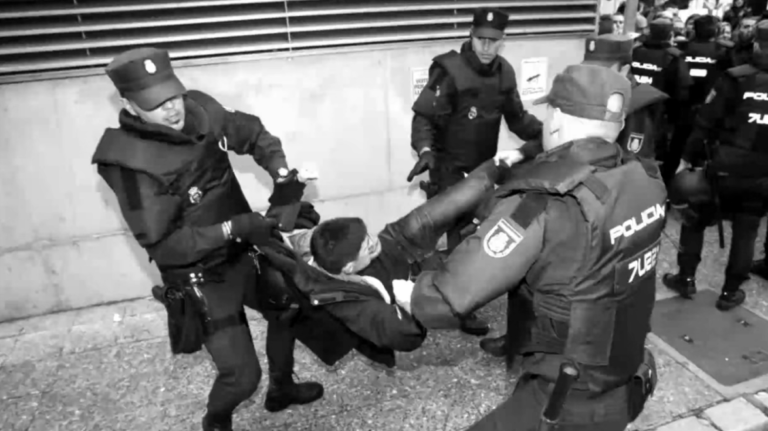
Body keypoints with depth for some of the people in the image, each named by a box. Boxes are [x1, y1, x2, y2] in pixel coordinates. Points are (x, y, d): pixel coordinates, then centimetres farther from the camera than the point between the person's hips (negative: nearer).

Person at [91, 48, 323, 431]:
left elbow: (254, 135, 6)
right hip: (200, 277, -6)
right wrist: (233, 228, -33)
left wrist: (283, 177, -11)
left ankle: (281, 389, 50)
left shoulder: (199, 110, -10)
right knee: (242, 375, -3)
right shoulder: (129, 164, -25)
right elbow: (162, 244, -24)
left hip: (244, 252, 7)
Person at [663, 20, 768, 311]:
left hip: (724, 169, -3)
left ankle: (686, 279, 20)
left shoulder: (736, 79, -9)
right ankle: (730, 292, 21)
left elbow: (705, 123, -10)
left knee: (695, 221, 15)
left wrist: (687, 159, -3)